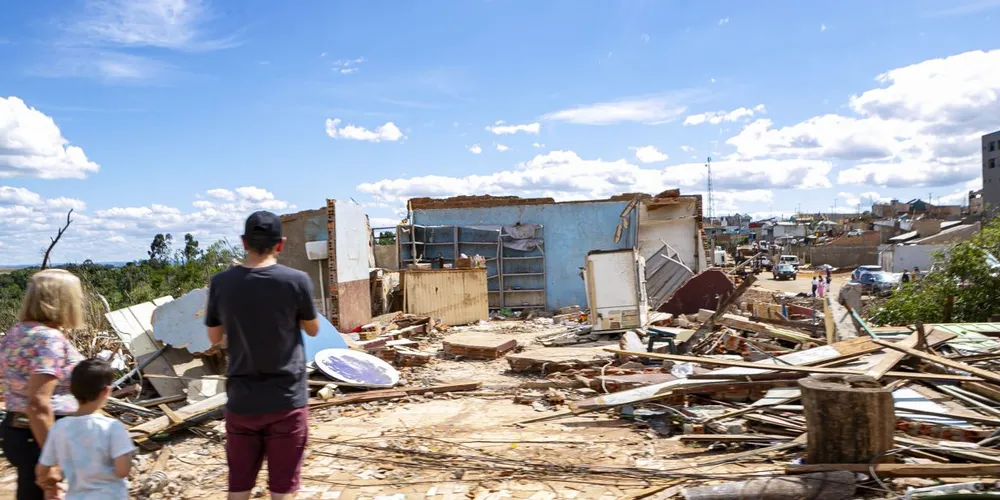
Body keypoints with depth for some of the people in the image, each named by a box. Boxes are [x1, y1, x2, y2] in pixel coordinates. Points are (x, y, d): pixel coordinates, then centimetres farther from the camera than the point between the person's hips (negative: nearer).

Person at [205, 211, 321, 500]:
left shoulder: (221, 283, -4)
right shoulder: (296, 280, -11)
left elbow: (214, 338, 7)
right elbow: (313, 330, 4)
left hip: (241, 401, 2)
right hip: (287, 400, -2)